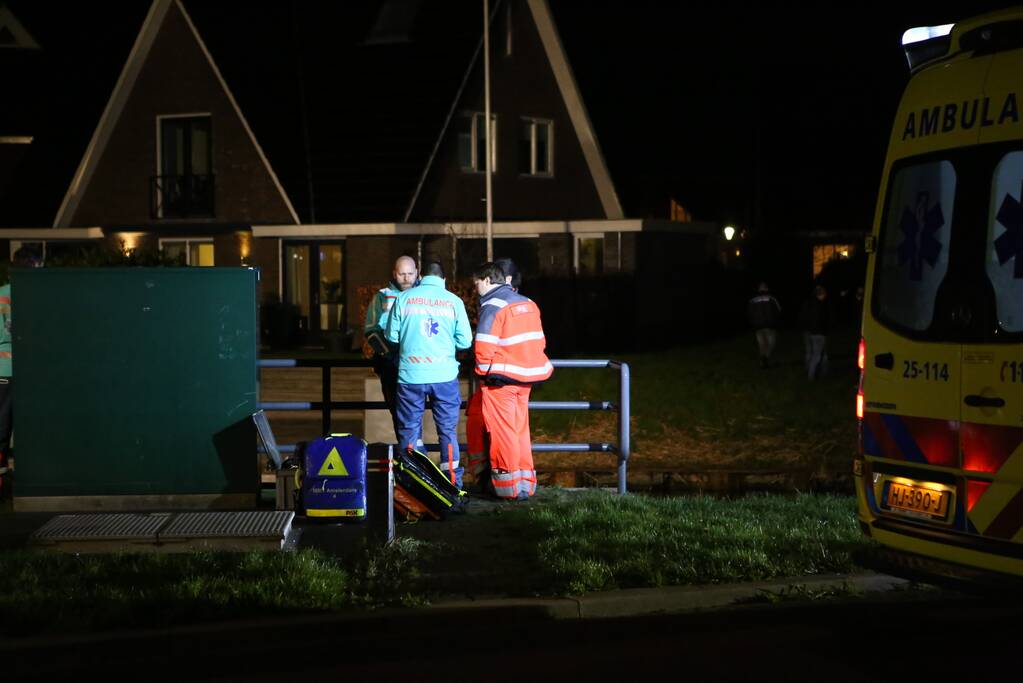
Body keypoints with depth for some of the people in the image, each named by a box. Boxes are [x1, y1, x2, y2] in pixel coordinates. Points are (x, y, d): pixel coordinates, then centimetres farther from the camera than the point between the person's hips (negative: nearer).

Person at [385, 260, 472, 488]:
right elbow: (465, 341, -1)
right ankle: (453, 482, 9)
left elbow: (392, 335, 3)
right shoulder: (454, 301, 0)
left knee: (409, 429, 10)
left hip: (410, 375, 0)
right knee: (448, 430, 8)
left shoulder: (404, 298, 1)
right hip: (445, 375, 0)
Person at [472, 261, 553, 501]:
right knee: (520, 430, 14)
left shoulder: (492, 306, -11)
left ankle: (509, 486, 3)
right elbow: (539, 342, 14)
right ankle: (526, 484, 16)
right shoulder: (528, 304, 13)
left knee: (502, 432, 1)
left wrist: (483, 372, -3)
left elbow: (484, 347, -17)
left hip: (501, 380, -7)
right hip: (526, 379, 7)